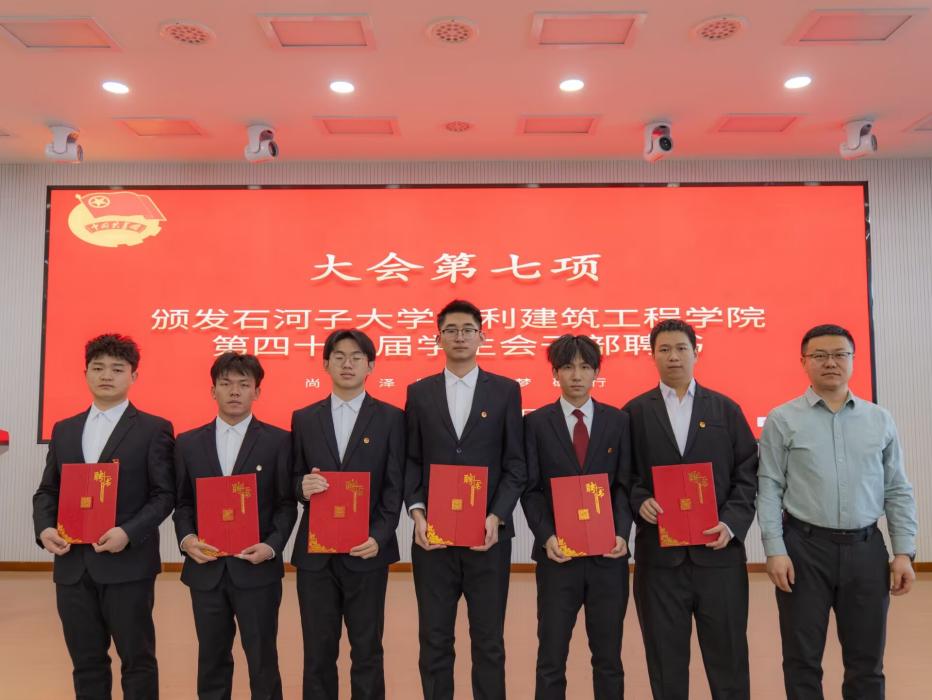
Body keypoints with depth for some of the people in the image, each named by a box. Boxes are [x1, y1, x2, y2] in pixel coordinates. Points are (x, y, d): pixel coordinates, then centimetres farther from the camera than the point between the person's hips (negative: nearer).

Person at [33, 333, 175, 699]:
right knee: (86, 663, 15)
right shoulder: (64, 430, 13)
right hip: (72, 565, 5)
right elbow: (47, 490, 14)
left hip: (128, 564, -4)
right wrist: (44, 528, -5)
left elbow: (164, 494, -6)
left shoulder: (154, 429, -2)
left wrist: (128, 533, -19)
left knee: (137, 660, 6)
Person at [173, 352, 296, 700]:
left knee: (262, 659, 8)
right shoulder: (188, 443, 7)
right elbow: (183, 502, 9)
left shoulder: (277, 440, -1)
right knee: (211, 659, 15)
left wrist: (272, 545, -15)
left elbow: (286, 503, -2)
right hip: (206, 569, 3)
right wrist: (186, 538, -9)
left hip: (257, 569, -2)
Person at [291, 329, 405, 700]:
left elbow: (395, 486, -4)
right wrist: (303, 487, -16)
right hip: (314, 552, 2)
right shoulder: (304, 418, 8)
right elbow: (294, 480, 7)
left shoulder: (391, 418, 0)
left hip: (367, 551, -2)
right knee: (318, 652, 11)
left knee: (367, 651, 9)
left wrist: (379, 536, -15)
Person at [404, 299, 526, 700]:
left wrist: (496, 517, -11)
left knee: (488, 640, 9)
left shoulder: (506, 391, 3)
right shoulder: (419, 392, 7)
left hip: (488, 533, -1)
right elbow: (410, 461, 5)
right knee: (434, 640, 10)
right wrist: (417, 512, -9)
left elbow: (516, 464, 0)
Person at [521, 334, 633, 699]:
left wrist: (622, 533, -12)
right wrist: (546, 536, -14)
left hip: (608, 555, 1)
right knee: (551, 659, 8)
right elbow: (531, 489, -2)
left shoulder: (618, 421, 5)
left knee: (608, 657, 13)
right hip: (558, 554, -1)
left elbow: (625, 485, 2)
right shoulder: (536, 423, 1)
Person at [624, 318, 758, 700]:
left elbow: (749, 473, 3)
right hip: (659, 554, 0)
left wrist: (732, 522, -9)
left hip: (718, 552, 1)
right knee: (665, 659, 11)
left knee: (728, 655, 10)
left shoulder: (726, 409, 7)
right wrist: (639, 502, -15)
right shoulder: (634, 412, 4)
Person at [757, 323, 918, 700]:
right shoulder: (782, 420, -2)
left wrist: (904, 552, 1)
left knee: (866, 660, 14)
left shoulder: (880, 420, 7)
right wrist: (775, 550, -11)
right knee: (802, 659, 9)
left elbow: (897, 491, 8)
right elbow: (769, 489, -5)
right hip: (805, 547, -2)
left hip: (866, 548, 3)